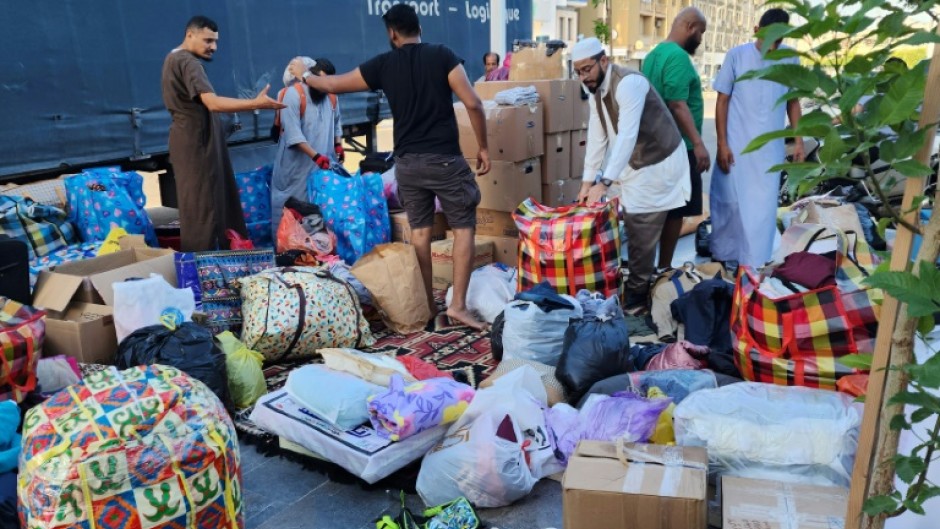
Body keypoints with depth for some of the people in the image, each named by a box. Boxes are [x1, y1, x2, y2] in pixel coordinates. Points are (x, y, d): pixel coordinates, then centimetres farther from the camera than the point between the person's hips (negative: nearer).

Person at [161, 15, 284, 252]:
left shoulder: (174, 58, 17)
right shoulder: (188, 62, -18)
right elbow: (213, 103, -32)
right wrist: (256, 103, -38)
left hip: (193, 139, 11)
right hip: (197, 141, -11)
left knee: (197, 204, 13)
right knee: (202, 206, -8)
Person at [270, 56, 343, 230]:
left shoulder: (330, 94, 4)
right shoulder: (294, 94, -15)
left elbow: (336, 122, 21)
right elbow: (293, 133, -21)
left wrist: (338, 145, 10)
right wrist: (315, 156, -25)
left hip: (325, 162, 5)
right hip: (298, 164, -5)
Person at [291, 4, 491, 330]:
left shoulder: (382, 64, 5)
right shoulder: (442, 55, -3)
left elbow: (333, 85, 15)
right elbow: (472, 104, -11)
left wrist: (304, 76, 34)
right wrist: (483, 147, 0)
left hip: (407, 162, 3)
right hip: (445, 159, -3)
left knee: (419, 231, 12)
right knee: (464, 227, 5)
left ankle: (426, 305, 17)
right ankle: (458, 304, -1)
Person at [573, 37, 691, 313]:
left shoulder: (629, 83, -25)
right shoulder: (597, 91, 4)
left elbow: (627, 135, -34)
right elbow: (597, 138, 4)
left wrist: (604, 182, -40)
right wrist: (588, 181, -1)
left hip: (659, 164, -9)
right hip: (635, 164, 9)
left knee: (642, 234, -5)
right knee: (633, 229, 15)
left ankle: (637, 296, 7)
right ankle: (634, 288, 27)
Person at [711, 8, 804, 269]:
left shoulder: (790, 59, 0)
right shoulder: (736, 55, -7)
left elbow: (793, 102, 10)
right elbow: (722, 101, -3)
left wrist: (798, 140, 5)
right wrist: (722, 144, -8)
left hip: (771, 148, 2)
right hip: (737, 144, -2)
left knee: (763, 205, 7)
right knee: (729, 200, 6)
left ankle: (754, 262, 19)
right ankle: (725, 253, 24)